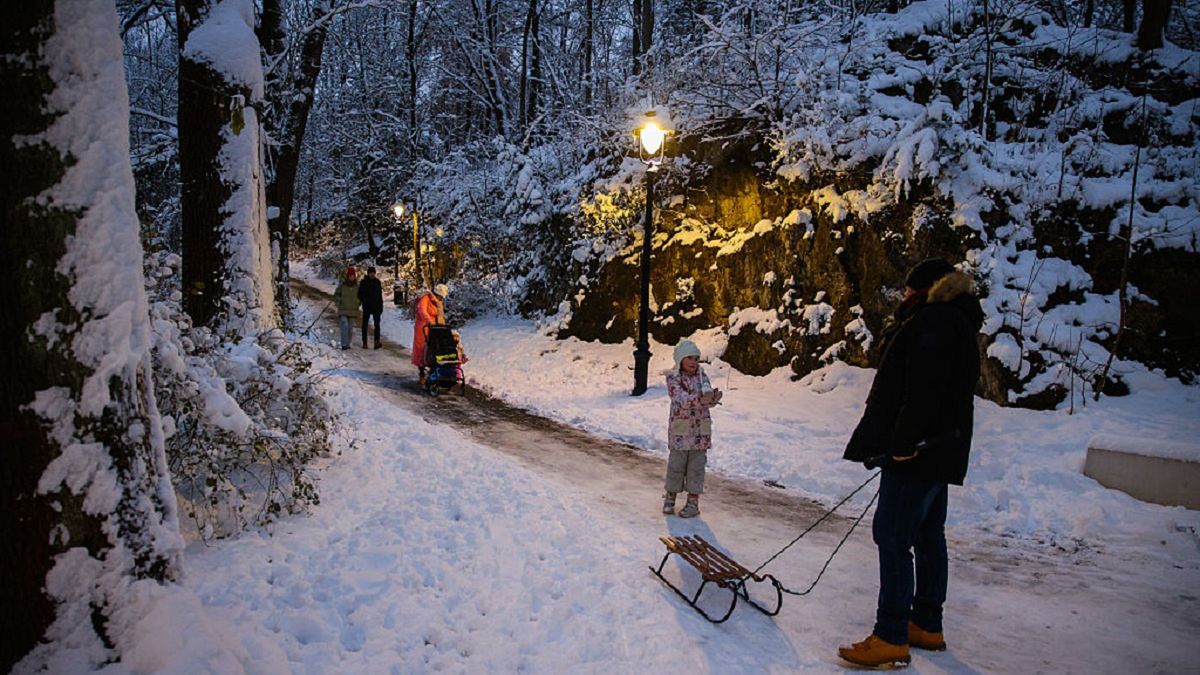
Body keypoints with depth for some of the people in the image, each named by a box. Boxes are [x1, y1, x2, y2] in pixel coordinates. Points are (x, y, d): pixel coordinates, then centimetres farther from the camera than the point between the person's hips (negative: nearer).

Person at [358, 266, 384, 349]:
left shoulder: (377, 282, 7)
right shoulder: (363, 282, 1)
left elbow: (380, 295, 10)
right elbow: (360, 294, 1)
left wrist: (381, 306, 7)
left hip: (376, 307, 1)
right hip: (367, 307, -1)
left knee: (377, 324, -6)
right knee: (365, 325, 3)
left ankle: (377, 342, -11)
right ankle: (364, 343, 7)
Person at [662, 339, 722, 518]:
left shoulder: (701, 375, 3)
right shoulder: (672, 377, -9)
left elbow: (707, 395, -9)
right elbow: (680, 398, -23)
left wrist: (714, 397, -34)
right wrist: (699, 399, -41)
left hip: (700, 428, 3)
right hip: (679, 428, -3)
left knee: (696, 465, 6)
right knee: (676, 464, 5)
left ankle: (693, 502, 15)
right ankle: (670, 498, 23)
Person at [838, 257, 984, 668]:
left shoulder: (934, 321, -13)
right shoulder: (959, 323, 21)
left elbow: (923, 387, -24)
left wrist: (904, 441, -25)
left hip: (917, 452, -11)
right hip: (940, 451, 11)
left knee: (893, 538, -8)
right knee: (928, 537, 16)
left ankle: (891, 638, -4)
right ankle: (927, 626, 26)